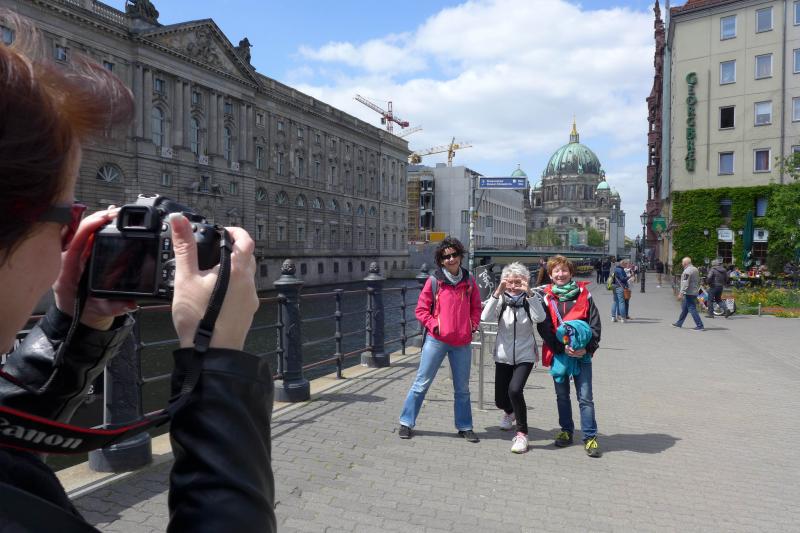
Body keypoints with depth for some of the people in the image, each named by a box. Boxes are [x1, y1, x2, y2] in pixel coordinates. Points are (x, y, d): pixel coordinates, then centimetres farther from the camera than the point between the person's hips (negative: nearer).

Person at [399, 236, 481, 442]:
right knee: (422, 382, 3)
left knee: (462, 388, 14)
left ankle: (464, 427, 28)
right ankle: (406, 422, 15)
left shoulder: (468, 281, 4)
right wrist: (433, 325, -12)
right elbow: (421, 309, 0)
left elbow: (476, 307, 16)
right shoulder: (434, 281, -4)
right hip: (436, 340, -3)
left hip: (462, 342, 3)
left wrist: (473, 324, 1)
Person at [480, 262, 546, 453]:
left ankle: (522, 433, -6)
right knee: (500, 400, 11)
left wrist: (530, 293, -34)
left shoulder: (529, 300, -6)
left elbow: (540, 317, -27)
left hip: (525, 356, -2)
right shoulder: (501, 300, -4)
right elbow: (485, 317, -22)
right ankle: (510, 412, 49)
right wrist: (497, 293, -30)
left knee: (515, 390, -25)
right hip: (503, 356, 3)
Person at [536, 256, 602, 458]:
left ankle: (590, 437, 9)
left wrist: (587, 348, -13)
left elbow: (595, 325, -1)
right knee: (562, 396, 15)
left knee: (585, 397, -1)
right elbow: (544, 328, -5)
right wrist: (562, 347, -16)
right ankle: (566, 431, 30)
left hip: (581, 353, -1)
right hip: (557, 353, 1)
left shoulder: (584, 295, 0)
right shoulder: (546, 298, 0)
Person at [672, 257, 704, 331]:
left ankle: (700, 326, -10)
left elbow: (685, 283, -23)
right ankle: (679, 323, 29)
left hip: (689, 293, -10)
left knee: (692, 309, -8)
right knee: (684, 308, 19)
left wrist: (681, 293, -22)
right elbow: (698, 281, 21)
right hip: (694, 292, 10)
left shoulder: (687, 271, -16)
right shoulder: (695, 269, 14)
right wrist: (697, 290, 28)